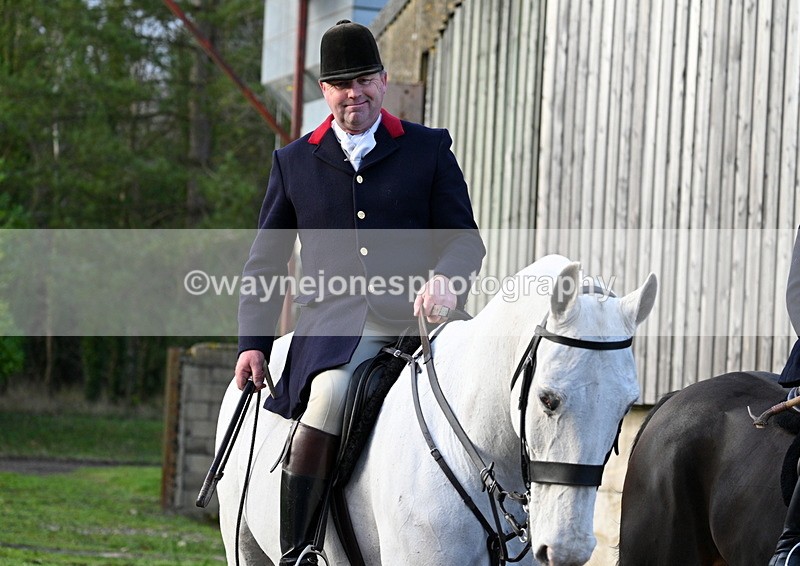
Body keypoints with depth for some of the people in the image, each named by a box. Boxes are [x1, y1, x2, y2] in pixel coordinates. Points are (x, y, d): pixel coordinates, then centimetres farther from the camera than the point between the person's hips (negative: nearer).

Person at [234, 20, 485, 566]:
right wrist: (253, 343, 12)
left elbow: (465, 239, 11)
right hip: (333, 321, -1)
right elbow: (264, 263, 22)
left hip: (414, 317, 1)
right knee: (328, 397, -32)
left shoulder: (429, 148, 13)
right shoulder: (295, 161, 17)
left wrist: (446, 279, -13)